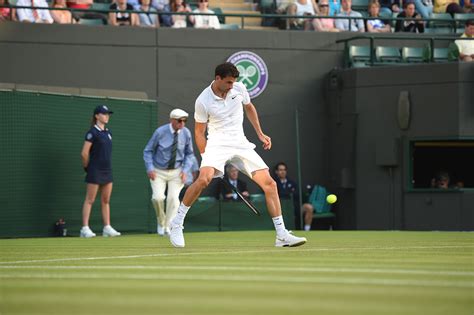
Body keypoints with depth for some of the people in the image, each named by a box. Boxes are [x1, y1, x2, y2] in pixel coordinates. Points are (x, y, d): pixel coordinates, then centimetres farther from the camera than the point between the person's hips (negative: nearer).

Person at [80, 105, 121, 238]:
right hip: (95, 171, -7)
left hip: (107, 171, 7)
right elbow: (84, 153, -13)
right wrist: (87, 167, -1)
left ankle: (107, 227, 12)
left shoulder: (108, 133, 12)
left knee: (106, 200, 9)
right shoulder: (92, 132, -11)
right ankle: (85, 228, -4)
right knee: (90, 200, -5)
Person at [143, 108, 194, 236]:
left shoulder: (186, 133, -5)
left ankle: (168, 227, -3)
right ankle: (161, 222, 10)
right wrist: (150, 169, -15)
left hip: (176, 172, 2)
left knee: (173, 198, -16)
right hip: (158, 172, -2)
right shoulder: (160, 132, -13)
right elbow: (148, 151, -3)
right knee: (158, 198, -18)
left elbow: (189, 154, 7)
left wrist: (185, 170, -6)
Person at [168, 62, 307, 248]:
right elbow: (199, 132, -1)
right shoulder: (203, 101, -10)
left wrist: (260, 133, 19)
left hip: (240, 144, 5)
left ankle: (282, 235, 0)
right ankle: (176, 223, -14)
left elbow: (249, 108, 22)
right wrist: (207, 158, -7)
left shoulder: (239, 89, 1)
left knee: (269, 183, -6)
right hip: (217, 144, -5)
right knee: (203, 179, -32)